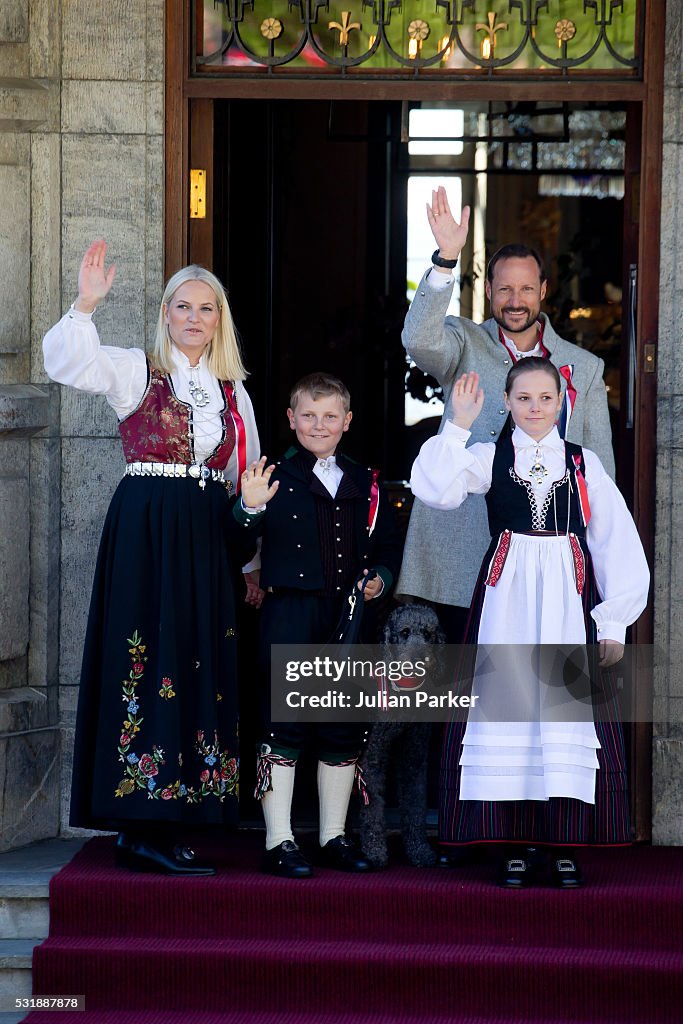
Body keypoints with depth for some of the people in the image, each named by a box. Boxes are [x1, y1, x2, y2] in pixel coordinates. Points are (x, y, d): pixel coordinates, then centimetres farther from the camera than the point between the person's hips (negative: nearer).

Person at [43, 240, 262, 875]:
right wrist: (86, 306, -30)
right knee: (149, 663, -9)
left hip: (208, 542, 5)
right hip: (144, 532, -5)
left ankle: (162, 827, 10)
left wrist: (253, 564, 16)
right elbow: (67, 363, -15)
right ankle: (141, 830, -8)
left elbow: (247, 483, 19)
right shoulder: (137, 372, 2)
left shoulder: (232, 392, 16)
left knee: (198, 672, 3)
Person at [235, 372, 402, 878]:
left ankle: (335, 837, 21)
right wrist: (249, 509, -29)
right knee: (283, 726, -4)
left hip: (349, 618, 4)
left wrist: (380, 578, -1)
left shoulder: (365, 483, 12)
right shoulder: (278, 478, -1)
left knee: (344, 730, 10)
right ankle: (279, 841, 3)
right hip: (289, 616, -4)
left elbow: (388, 545, 18)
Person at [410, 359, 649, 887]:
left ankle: (566, 846, 3)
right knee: (508, 705, -2)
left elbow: (618, 543, 6)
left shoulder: (584, 463, 8)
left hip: (568, 599, 0)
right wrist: (459, 426, -13)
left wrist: (613, 620, 0)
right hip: (507, 599, 0)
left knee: (567, 706, -4)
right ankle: (520, 844, 6)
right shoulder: (489, 457, 7)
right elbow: (434, 488, -11)